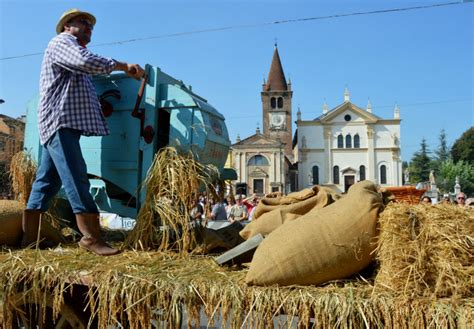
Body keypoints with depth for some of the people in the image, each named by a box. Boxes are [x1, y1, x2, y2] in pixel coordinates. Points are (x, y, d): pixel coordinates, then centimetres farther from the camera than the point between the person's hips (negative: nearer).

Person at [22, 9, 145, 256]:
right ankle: (91, 237, -20)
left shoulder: (74, 50, 32)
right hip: (60, 121, -10)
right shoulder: (61, 42, 1)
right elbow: (85, 61, -19)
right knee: (76, 178, -17)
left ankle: (29, 238, 9)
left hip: (63, 123, 10)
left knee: (47, 181, 6)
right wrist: (123, 66, -15)